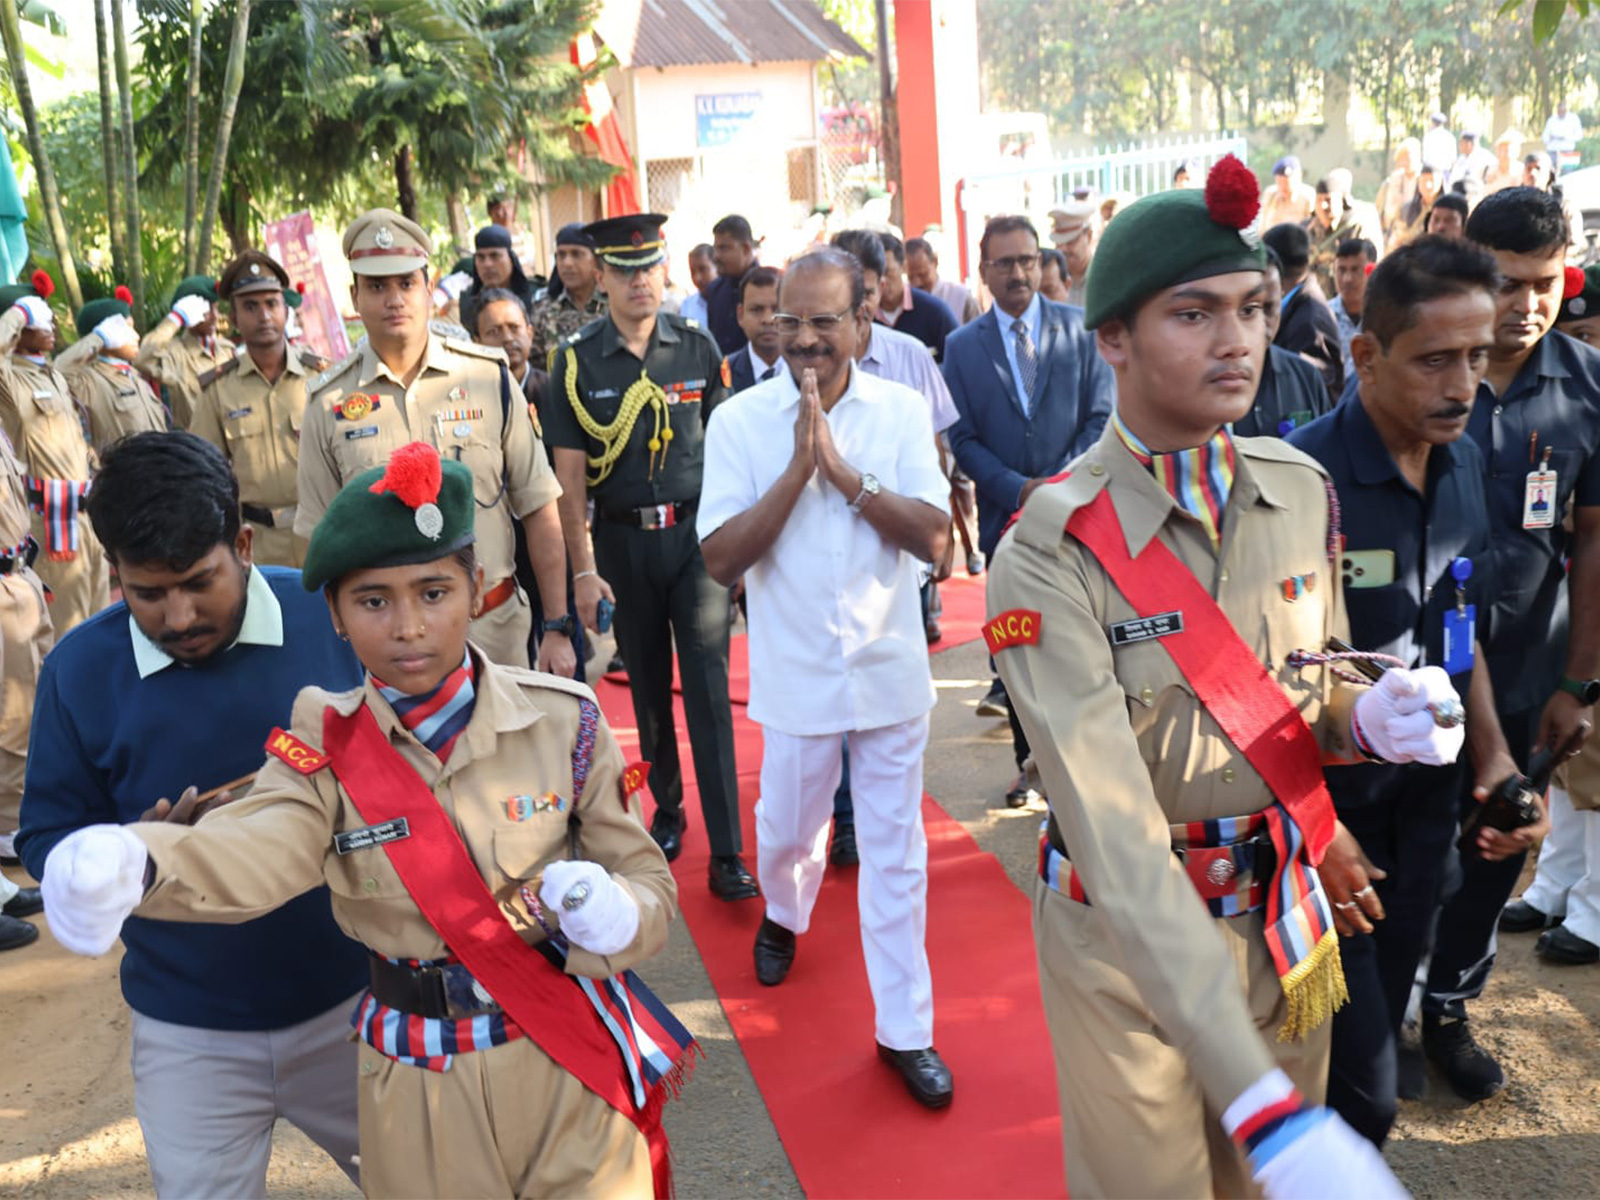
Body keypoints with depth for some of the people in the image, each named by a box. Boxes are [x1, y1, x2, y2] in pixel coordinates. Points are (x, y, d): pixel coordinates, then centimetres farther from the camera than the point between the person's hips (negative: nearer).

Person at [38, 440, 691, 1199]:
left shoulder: (561, 720, -9)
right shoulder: (325, 744, -8)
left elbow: (647, 886, -4)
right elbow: (257, 849, -29)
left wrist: (610, 912, -27)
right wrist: (136, 864, -49)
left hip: (567, 1060, 0)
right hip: (418, 1081, 1)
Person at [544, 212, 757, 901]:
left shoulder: (698, 348, 1)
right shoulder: (576, 362, -1)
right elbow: (570, 475, -2)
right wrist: (583, 571, -6)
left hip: (695, 534, -1)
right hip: (621, 542, 1)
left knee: (708, 688, -4)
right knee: (647, 686, 13)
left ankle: (726, 854, -1)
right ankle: (667, 810, 34)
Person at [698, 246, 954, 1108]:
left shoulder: (901, 411, -4)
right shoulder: (740, 420, -6)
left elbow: (934, 539, -12)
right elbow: (719, 559, -14)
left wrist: (844, 471, -20)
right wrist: (797, 469, -21)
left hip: (889, 670, 0)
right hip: (797, 674, 0)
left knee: (895, 853, 9)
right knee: (787, 832, 18)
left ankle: (905, 1028, 23)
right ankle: (785, 914, 53)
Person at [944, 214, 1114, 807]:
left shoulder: (1080, 328, 3)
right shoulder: (962, 346, 4)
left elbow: (1102, 415, 0)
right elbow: (963, 438, 1)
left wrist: (1062, 484, -13)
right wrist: (1019, 489, -12)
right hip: (1007, 518, 1)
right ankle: (1031, 763, 22)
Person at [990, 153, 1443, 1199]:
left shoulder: (1303, 492, -4)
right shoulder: (1054, 554, -23)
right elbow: (1114, 834, -30)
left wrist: (1368, 715, -14)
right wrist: (1268, 1108, -36)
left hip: (1291, 918, 5)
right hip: (1131, 937, -5)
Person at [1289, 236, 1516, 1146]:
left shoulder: (1465, 463, 2)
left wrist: (1494, 755, 5)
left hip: (1427, 796, 7)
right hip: (1327, 802, -6)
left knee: (1379, 1029, 20)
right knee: (1361, 1087, 0)